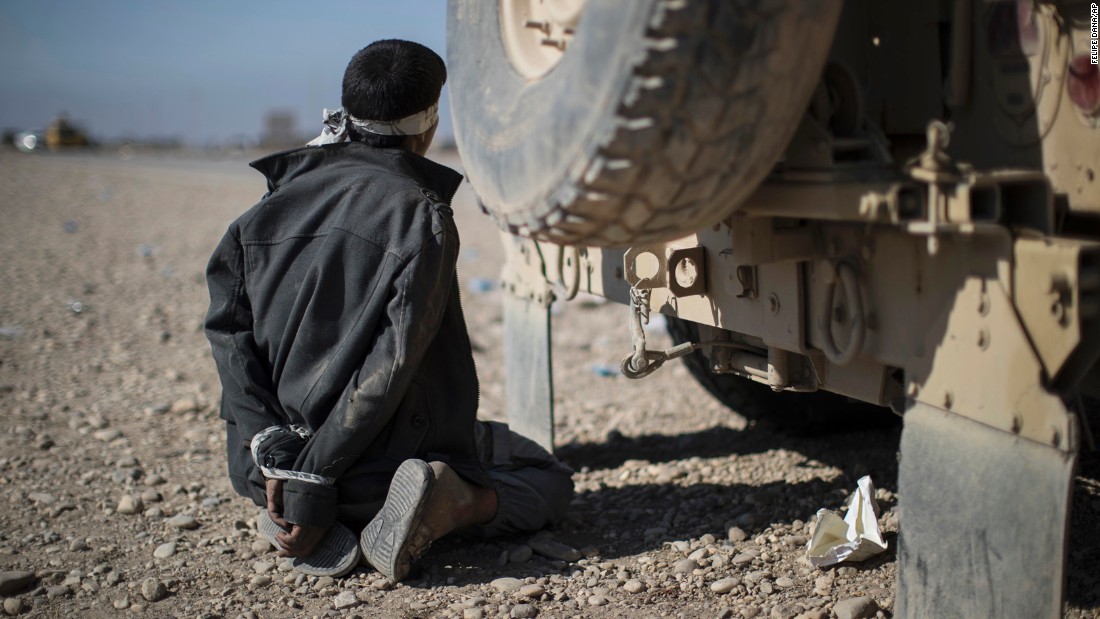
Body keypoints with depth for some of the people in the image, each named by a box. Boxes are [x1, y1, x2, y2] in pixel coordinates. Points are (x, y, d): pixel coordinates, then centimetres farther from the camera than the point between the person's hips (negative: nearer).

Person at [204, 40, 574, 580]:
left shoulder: (269, 208, 5)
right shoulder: (421, 213, -12)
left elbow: (229, 332, -4)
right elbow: (394, 358, -20)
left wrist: (271, 447, -10)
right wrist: (313, 480, -17)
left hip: (273, 461, 5)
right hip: (384, 463, -5)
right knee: (548, 479, 18)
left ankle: (289, 518, 6)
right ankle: (447, 507, -14)